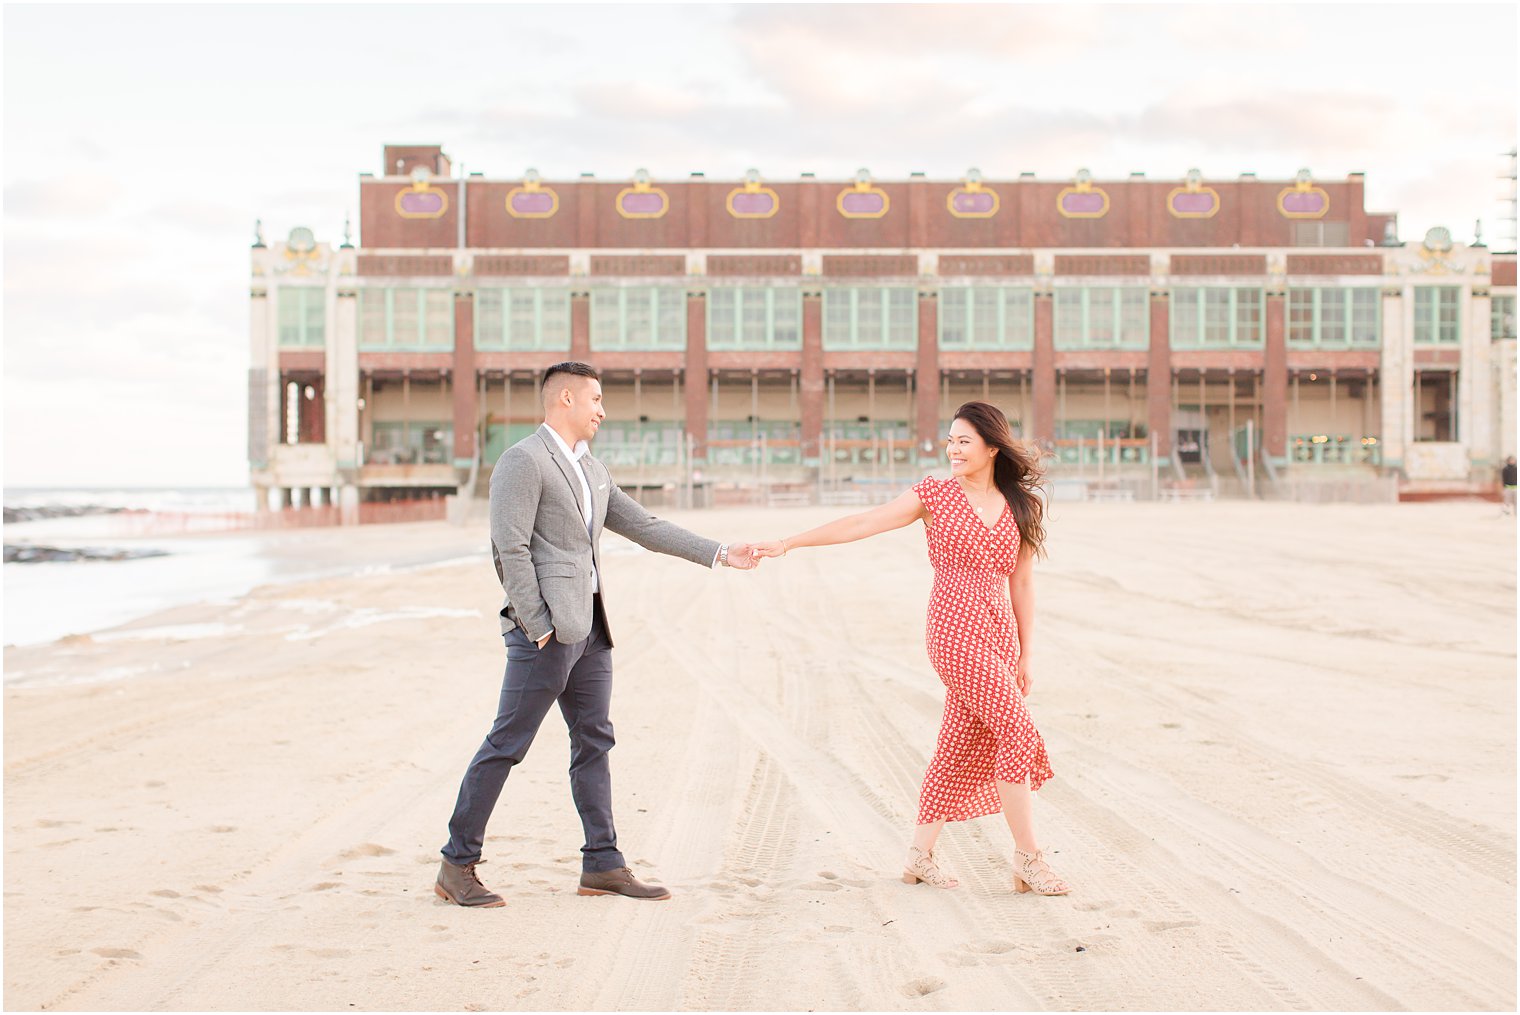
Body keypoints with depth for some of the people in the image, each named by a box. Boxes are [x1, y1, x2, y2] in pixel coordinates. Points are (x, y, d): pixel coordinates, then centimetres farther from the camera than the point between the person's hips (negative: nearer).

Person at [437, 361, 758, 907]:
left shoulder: (592, 470, 18)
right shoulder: (522, 461, -9)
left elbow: (645, 527, 20)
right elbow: (510, 549, -16)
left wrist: (720, 553, 15)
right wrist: (538, 627, -17)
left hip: (589, 627, 9)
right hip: (548, 630, -9)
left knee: (593, 742, 10)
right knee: (506, 744, -5)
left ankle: (602, 865, 16)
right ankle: (457, 866, 1)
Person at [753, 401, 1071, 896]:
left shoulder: (1019, 508, 10)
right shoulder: (935, 495, 0)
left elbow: (1021, 584, 15)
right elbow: (862, 524, -2)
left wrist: (1025, 657, 15)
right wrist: (789, 542, -8)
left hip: (999, 636, 5)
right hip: (956, 631, -5)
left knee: (963, 744, 6)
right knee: (1017, 734, -12)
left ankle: (920, 855, 17)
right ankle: (1029, 858, -3)